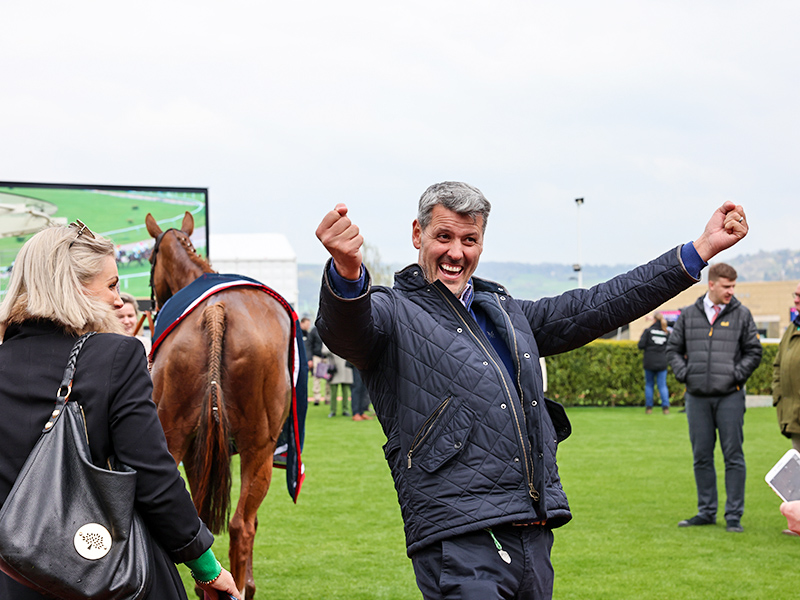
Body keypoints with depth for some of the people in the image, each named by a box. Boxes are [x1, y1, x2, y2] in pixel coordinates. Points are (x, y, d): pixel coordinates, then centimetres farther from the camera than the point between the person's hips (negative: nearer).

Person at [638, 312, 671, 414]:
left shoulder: (648, 331, -6)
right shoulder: (667, 332, 1)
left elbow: (641, 345, -11)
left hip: (649, 362, -2)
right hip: (662, 363, 2)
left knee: (649, 384, 11)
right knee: (662, 385, 5)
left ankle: (649, 407, 10)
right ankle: (665, 407, -8)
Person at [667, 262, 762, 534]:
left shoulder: (741, 315, 4)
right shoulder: (688, 315, 8)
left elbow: (754, 351, 6)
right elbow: (673, 348, 14)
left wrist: (737, 374, -6)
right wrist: (683, 373, 0)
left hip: (729, 397, -2)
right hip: (697, 397, 2)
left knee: (733, 456, -2)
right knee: (702, 457, 8)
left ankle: (734, 515, 3)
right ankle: (707, 511, 18)